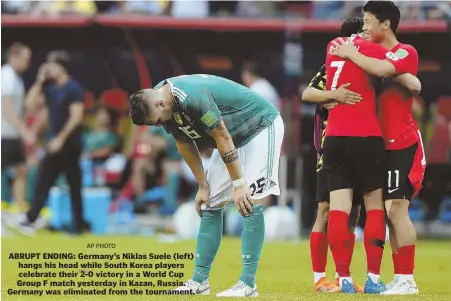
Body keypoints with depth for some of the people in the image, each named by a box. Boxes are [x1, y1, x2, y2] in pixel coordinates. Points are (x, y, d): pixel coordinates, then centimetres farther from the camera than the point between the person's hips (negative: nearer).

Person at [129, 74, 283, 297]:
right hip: (234, 136, 9)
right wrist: (203, 186, 7)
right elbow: (185, 145, 5)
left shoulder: (193, 98, -35)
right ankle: (199, 281, 7)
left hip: (261, 128, -9)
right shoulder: (165, 109, -8)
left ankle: (248, 284, -15)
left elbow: (223, 138, -28)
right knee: (210, 204, 5)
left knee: (248, 202, -16)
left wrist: (238, 184, -22)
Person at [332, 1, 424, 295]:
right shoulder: (378, 55, 15)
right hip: (384, 145, 8)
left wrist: (351, 53, -16)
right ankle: (400, 278, 12)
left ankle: (407, 279, -10)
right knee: (392, 211, 8)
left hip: (403, 145, -8)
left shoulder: (406, 53, -9)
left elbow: (382, 70, -30)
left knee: (397, 209, -12)